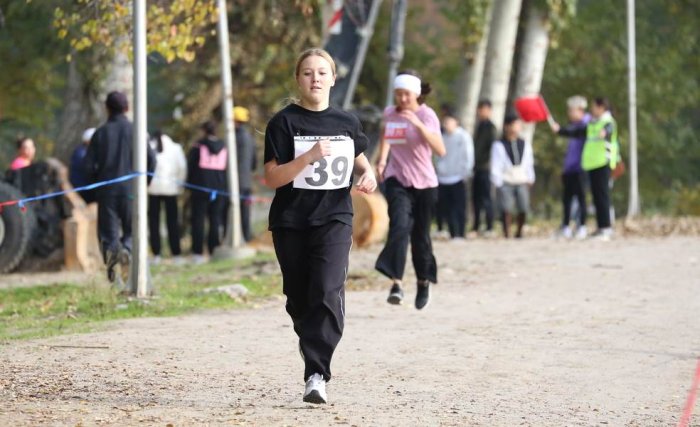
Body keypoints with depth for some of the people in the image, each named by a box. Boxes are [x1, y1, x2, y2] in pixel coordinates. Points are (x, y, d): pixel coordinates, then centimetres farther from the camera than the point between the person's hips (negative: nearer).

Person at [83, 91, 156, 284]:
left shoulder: (100, 133, 2)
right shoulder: (134, 131, 0)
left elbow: (88, 164, -3)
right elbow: (151, 159, -6)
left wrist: (96, 183, 13)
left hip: (106, 190, 0)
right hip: (130, 189, 0)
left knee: (108, 232, 6)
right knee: (132, 230, 10)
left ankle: (111, 251, -26)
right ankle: (127, 250, -22)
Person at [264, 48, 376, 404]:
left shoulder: (346, 123, 7)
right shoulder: (284, 122, -3)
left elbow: (359, 159, 26)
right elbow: (272, 178, -9)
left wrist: (368, 174, 3)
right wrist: (310, 156, -22)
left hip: (335, 219, 0)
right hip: (291, 223, 0)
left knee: (328, 294, -19)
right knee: (300, 301, 9)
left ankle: (316, 375, -22)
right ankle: (317, 366, 31)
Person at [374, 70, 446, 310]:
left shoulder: (427, 115, -10)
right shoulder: (389, 114, 3)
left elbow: (440, 151, -24)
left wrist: (418, 124, -32)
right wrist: (382, 160, 9)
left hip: (424, 183, -1)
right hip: (397, 180, 1)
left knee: (420, 235, 7)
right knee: (399, 226, -22)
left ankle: (424, 281, 32)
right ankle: (396, 283, -30)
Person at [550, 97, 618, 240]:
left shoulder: (608, 122, -6)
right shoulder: (592, 124, 21)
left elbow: (609, 130, -29)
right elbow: (577, 132, 32)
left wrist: (605, 133, -52)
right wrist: (560, 130, 30)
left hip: (603, 163, -9)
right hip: (592, 164, 9)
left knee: (602, 195, -12)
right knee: (597, 196, 8)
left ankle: (606, 228, -14)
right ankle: (601, 228, 11)